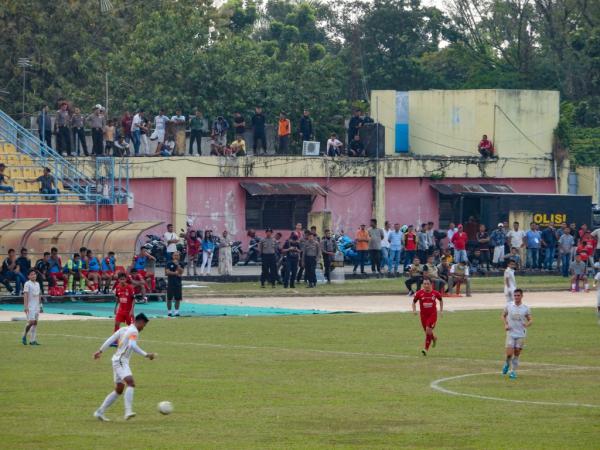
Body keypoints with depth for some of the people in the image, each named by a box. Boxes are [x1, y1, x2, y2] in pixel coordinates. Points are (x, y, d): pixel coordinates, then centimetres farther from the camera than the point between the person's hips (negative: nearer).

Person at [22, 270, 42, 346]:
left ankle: (33, 340, 4)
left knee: (35, 322, 3)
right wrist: (26, 307, -19)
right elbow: (25, 295, -12)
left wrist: (40, 305, 18)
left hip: (37, 306, 7)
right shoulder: (27, 284, -7)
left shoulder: (37, 284, 14)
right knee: (31, 322, -13)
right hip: (30, 306, -7)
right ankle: (24, 336, 6)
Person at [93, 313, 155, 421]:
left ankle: (100, 412, 21)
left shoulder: (124, 329, 17)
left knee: (119, 390, 16)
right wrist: (146, 355, -25)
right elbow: (132, 346, -25)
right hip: (121, 361, -10)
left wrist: (101, 351, 23)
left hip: (117, 361, 10)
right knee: (131, 383, -26)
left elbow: (110, 340, 16)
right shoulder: (134, 331, -10)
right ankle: (128, 411, -43)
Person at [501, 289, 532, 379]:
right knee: (509, 353, -9)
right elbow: (503, 316, 13)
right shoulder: (509, 306, -1)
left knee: (517, 354, 3)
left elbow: (530, 320, 5)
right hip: (511, 333, 0)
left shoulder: (525, 308, -2)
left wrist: (527, 324, -19)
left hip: (521, 334, 0)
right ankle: (507, 364, 22)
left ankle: (514, 371, 15)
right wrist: (506, 324, -4)